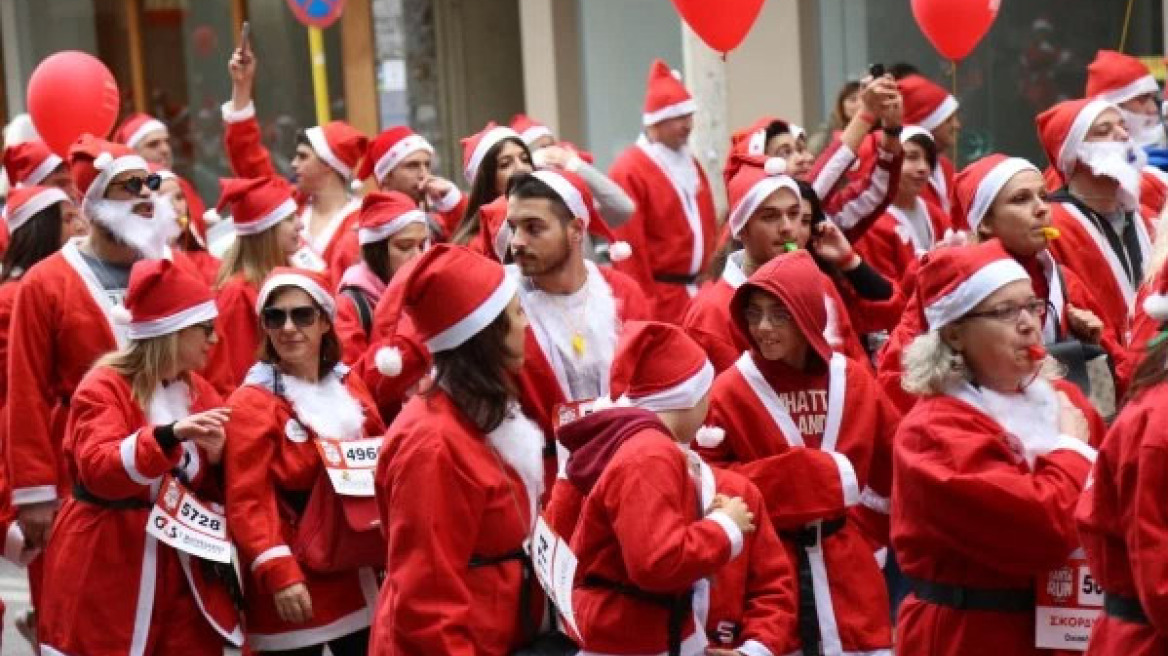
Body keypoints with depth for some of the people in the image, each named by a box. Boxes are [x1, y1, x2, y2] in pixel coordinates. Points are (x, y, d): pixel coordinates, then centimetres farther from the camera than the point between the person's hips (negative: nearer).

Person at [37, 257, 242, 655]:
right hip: (108, 569, -6)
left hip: (183, 565, 6)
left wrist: (216, 458, -10)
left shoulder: (197, 389, 10)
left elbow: (214, 486, 13)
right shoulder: (104, 387, -10)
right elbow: (98, 470, -26)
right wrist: (169, 435, -39)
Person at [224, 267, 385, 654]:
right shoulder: (251, 404, -12)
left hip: (356, 580, 6)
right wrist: (278, 574, -26)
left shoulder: (349, 386, 8)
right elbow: (247, 501, -17)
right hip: (292, 586, -6)